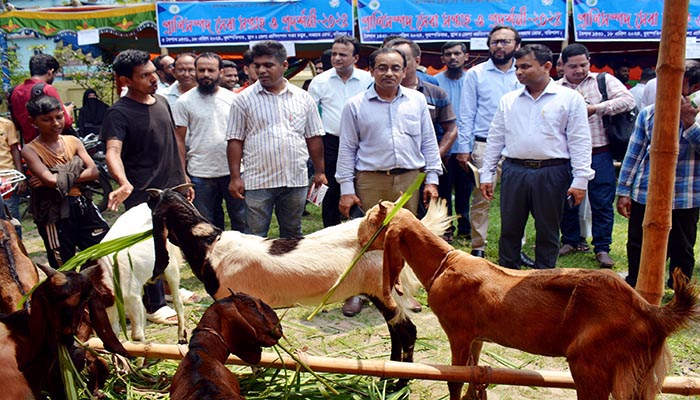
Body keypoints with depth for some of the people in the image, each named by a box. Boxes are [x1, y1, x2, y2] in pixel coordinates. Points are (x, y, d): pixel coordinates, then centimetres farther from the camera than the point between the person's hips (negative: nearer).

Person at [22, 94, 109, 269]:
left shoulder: (73, 141, 5)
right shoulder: (30, 150, -7)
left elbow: (93, 172, -6)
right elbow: (51, 180, -22)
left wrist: (58, 178, -16)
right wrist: (75, 166, -8)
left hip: (83, 206, 4)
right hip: (55, 213, -4)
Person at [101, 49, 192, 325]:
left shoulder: (161, 101, 8)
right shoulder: (119, 113, -14)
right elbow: (113, 152, -28)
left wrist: (184, 180, 18)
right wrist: (124, 183, -46)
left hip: (172, 189, 7)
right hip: (143, 195, -7)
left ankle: (168, 287, 38)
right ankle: (154, 305, 13)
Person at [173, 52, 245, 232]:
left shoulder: (232, 98, 4)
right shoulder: (184, 101, -2)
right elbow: (179, 139, -1)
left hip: (234, 170, 2)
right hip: (200, 174, -1)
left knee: (242, 220, 11)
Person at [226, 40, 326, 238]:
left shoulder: (303, 98, 7)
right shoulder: (244, 99, 1)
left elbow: (314, 138, 11)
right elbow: (235, 141, 0)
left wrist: (319, 171, 8)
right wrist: (235, 177, -5)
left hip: (296, 180, 2)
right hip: (258, 181, -2)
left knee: (292, 235, 14)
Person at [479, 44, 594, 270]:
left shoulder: (570, 98, 0)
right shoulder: (508, 100, 11)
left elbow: (579, 141, -3)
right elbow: (495, 139, 13)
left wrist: (580, 180, -9)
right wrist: (486, 174, 9)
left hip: (551, 173, -3)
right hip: (514, 171, 3)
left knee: (547, 232, 7)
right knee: (509, 230, 7)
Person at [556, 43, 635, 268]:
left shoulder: (604, 81, 5)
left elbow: (628, 100, -8)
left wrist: (595, 108, -15)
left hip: (599, 155, -2)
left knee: (602, 203, -1)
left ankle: (602, 248, 10)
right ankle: (571, 241, 29)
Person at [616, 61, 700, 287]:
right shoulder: (648, 113, 4)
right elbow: (634, 154, 7)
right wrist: (623, 191, 5)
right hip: (644, 195, 2)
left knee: (681, 251, 11)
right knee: (638, 248, 11)